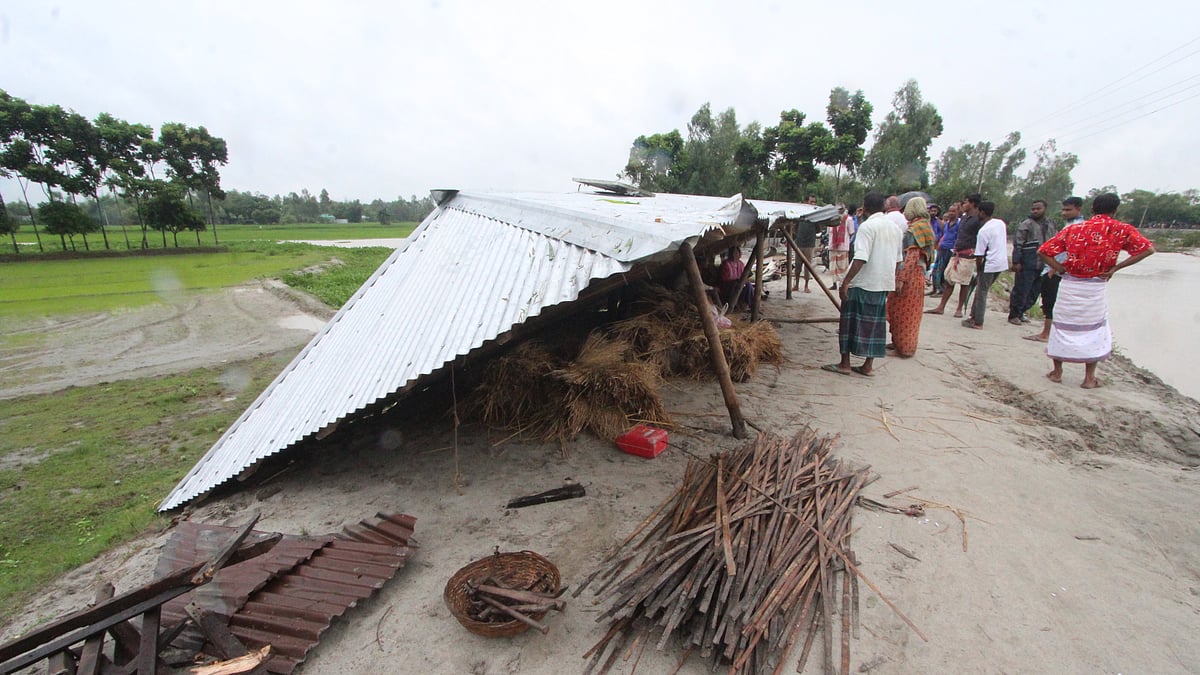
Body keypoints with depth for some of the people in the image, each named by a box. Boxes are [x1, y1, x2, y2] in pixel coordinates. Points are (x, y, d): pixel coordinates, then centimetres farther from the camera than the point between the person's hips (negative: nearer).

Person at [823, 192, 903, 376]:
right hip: (884, 284, 7)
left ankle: (845, 364, 8)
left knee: (850, 322, 3)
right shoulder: (895, 228, 11)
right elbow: (897, 260, 16)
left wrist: (845, 283, -20)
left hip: (862, 284, -7)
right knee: (874, 324, 11)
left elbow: (860, 259, -21)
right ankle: (868, 366, 16)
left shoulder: (867, 226, -13)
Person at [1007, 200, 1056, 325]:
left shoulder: (1050, 225, 12)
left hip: (1043, 266, 6)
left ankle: (1020, 313, 24)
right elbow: (1017, 244, -10)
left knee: (1034, 292, 11)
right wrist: (1016, 262, -15)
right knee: (1020, 291, 0)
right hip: (1027, 265, -6)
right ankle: (1013, 315, 11)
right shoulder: (1026, 224, -6)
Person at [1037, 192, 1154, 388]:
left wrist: (1061, 269, 0)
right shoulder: (1122, 229, 0)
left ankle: (1057, 372, 18)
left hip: (1069, 284, 1)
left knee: (1062, 326, 12)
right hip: (1095, 287, -1)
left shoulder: (1073, 229, 4)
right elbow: (1148, 249, -8)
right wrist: (1115, 268, -5)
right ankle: (1089, 378, 14)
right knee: (1094, 330, 12)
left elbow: (1043, 251, -2)